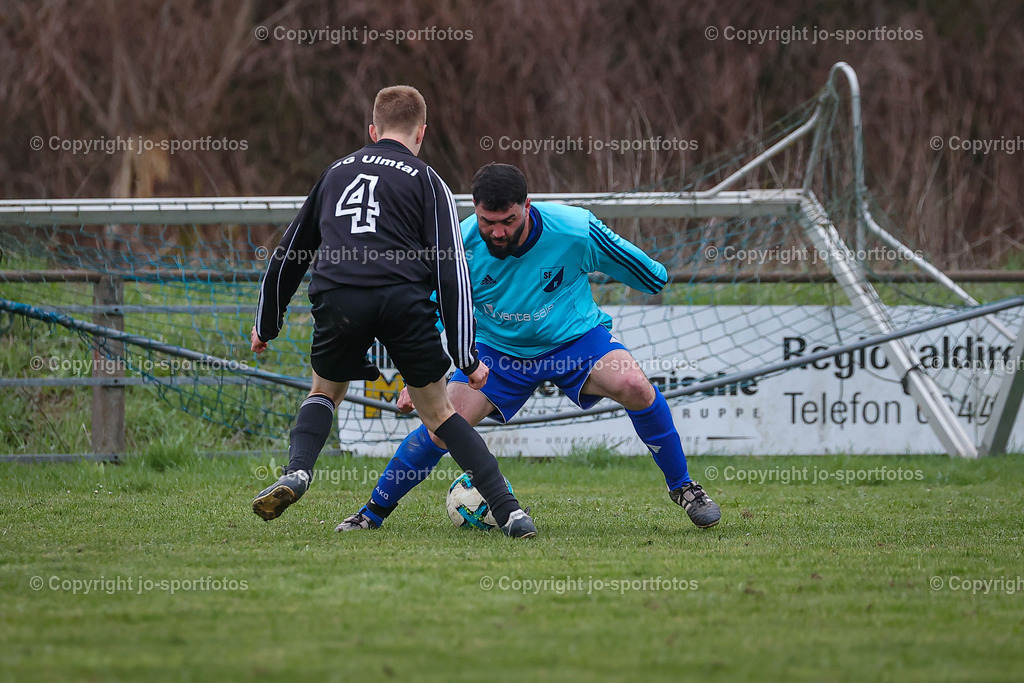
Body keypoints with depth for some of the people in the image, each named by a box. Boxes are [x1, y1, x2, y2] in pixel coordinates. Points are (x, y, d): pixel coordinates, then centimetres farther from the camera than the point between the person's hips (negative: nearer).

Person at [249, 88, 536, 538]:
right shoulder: (425, 181, 15)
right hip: (404, 299, -2)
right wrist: (466, 357, 5)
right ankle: (509, 511, 4)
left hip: (337, 298, 2)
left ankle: (297, 471, -1)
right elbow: (450, 269, 6)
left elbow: (289, 253, 31)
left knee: (325, 391, 27)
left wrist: (266, 324, 42)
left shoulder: (336, 172, 26)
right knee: (438, 412, 13)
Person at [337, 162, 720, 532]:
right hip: (499, 349, 1)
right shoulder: (462, 246, -21)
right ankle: (372, 513, 7)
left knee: (634, 385, -28)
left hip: (576, 338, -1)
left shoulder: (574, 230, -25)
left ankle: (682, 487, -6)